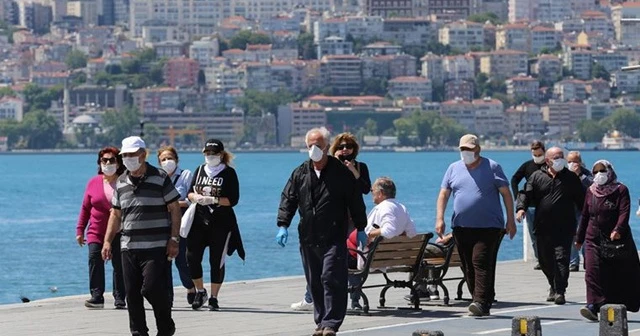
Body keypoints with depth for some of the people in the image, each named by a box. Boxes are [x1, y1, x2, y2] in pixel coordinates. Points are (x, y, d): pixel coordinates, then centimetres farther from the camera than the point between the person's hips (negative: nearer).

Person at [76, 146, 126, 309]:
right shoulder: (94, 182, 6)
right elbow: (85, 207, 10)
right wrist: (80, 230, 8)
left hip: (119, 233, -1)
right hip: (96, 233, 1)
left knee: (119, 265, 4)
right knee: (95, 261, -12)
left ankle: (119, 298, 13)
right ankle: (96, 296, -8)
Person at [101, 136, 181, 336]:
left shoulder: (160, 179, -2)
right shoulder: (121, 183, 14)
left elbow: (175, 209, -2)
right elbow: (115, 214, 20)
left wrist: (174, 239, -9)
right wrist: (107, 241, 11)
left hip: (156, 246, -5)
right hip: (129, 247, 5)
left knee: (152, 288, -13)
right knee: (132, 293, 3)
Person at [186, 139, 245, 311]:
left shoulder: (229, 173, -3)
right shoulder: (200, 170, 11)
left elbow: (233, 200, -8)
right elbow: (190, 193, 13)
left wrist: (213, 200, -18)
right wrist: (196, 197, -10)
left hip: (221, 222, -3)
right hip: (199, 220, 3)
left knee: (216, 260, 1)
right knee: (192, 257, -5)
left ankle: (214, 297, 12)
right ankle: (200, 292, 15)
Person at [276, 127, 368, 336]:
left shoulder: (341, 173, 0)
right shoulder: (300, 174, 9)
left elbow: (355, 201, 6)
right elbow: (288, 200, 9)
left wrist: (360, 229, 7)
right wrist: (283, 225, -3)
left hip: (334, 238, -4)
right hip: (308, 239, 4)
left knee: (331, 279, -13)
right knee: (314, 283, 8)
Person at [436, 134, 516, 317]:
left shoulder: (492, 167, 2)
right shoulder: (454, 169, 12)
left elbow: (506, 193, 3)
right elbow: (443, 194, 10)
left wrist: (510, 220, -3)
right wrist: (440, 218, -3)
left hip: (488, 227, -4)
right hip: (461, 227, 5)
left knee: (481, 262, -16)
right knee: (468, 267, 5)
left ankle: (481, 303, -22)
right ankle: (482, 306, 12)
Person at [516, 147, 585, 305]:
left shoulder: (571, 178, 8)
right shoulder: (537, 177, 9)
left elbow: (581, 200, 10)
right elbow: (526, 193, 3)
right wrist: (521, 208, -16)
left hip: (564, 228, -2)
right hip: (543, 227, 2)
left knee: (561, 258, -13)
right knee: (545, 260, 11)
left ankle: (560, 291, -13)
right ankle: (553, 285, 34)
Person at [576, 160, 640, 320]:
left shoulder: (621, 190, -2)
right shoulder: (591, 191, 11)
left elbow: (624, 212, -14)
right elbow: (585, 216, 18)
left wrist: (618, 230, -30)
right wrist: (580, 239, 21)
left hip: (617, 239, -3)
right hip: (594, 239, 3)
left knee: (620, 274, 6)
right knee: (593, 271, -12)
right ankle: (593, 305, -19)